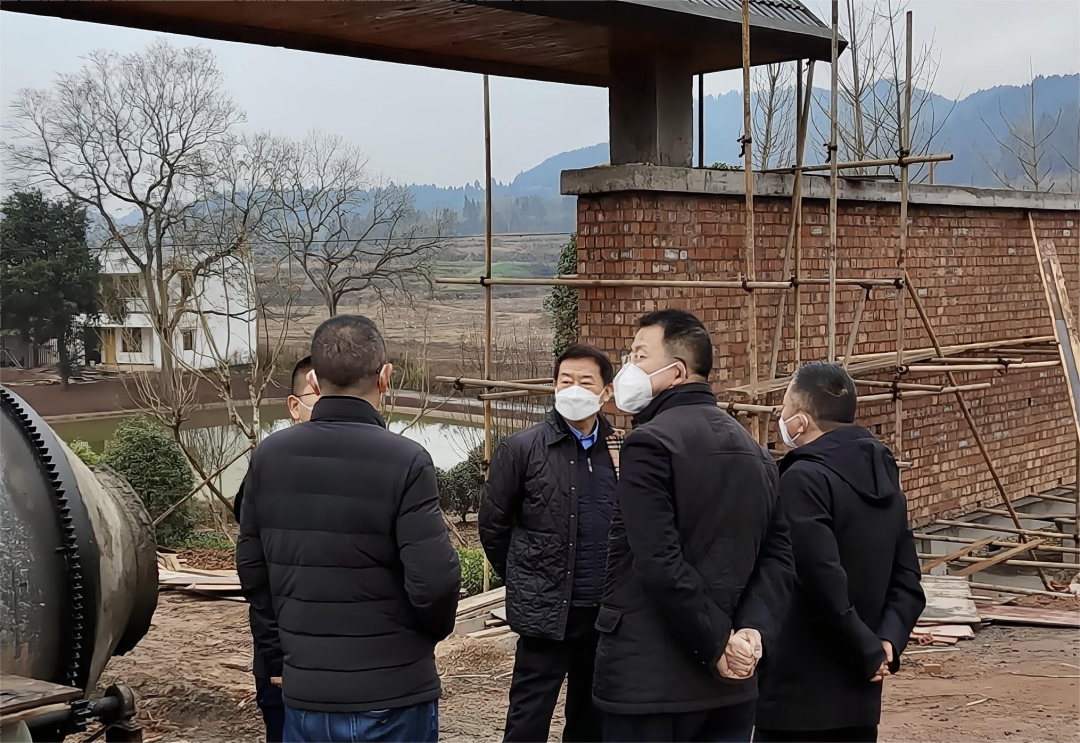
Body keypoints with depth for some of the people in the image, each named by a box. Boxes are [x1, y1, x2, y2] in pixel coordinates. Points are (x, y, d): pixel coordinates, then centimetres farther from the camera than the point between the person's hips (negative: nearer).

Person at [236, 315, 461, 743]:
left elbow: (252, 569, 6)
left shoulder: (268, 457, -1)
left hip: (304, 692, 4)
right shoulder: (405, 461, -16)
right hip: (393, 695, -4)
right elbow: (434, 580, -18)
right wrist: (433, 631, 3)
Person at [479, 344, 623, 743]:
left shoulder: (621, 449, 3)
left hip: (608, 611, 4)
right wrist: (524, 583, 7)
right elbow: (493, 524, 1)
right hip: (547, 612, -3)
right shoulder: (522, 447, -6)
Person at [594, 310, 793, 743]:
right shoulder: (754, 451, 12)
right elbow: (779, 556, 5)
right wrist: (753, 630, -5)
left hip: (649, 681, -7)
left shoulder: (651, 442, -12)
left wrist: (718, 643, -13)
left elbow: (661, 564, -20)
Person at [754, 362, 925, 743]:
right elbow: (907, 582, 9)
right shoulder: (882, 476, 10)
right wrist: (888, 642, -3)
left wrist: (869, 651, -13)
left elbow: (824, 583, -24)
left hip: (797, 693, -8)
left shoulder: (804, 479, -17)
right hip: (859, 694, 8)